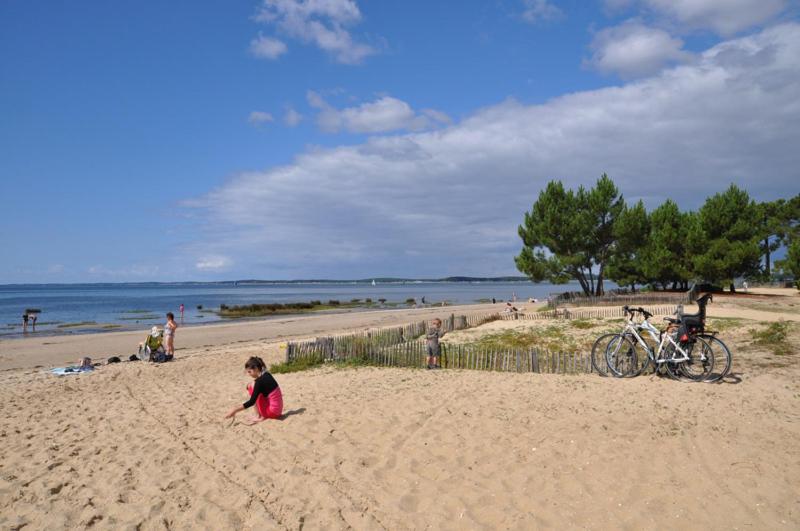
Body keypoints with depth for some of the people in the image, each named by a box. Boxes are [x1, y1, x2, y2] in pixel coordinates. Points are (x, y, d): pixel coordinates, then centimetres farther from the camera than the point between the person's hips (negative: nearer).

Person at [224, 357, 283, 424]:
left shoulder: (260, 381, -18)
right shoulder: (266, 375, 7)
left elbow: (251, 402, -20)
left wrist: (235, 410, -18)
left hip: (273, 410, -9)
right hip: (277, 408, 9)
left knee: (252, 387, -5)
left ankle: (258, 416, -4)